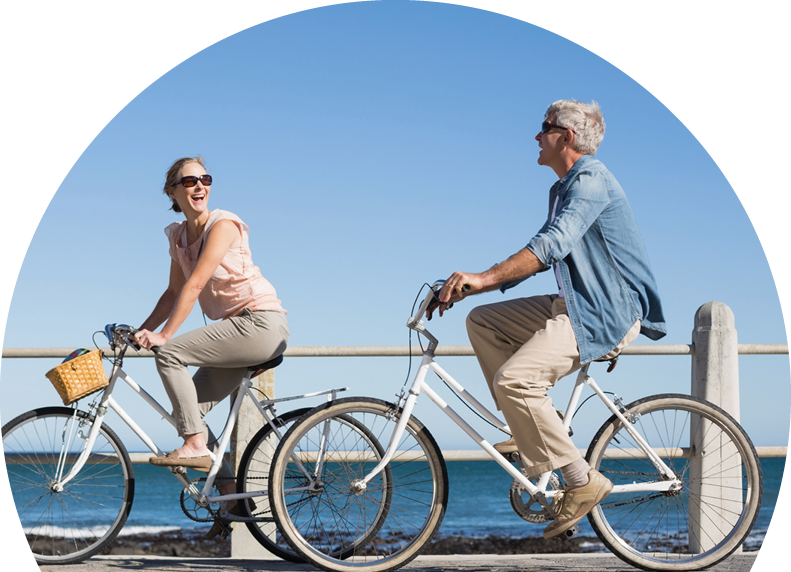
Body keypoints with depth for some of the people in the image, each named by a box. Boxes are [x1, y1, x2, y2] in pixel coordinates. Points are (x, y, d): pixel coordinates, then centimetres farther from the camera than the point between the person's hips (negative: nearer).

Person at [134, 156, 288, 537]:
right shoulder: (179, 236, 12)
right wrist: (141, 331, 8)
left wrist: (163, 336, -23)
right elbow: (174, 293, 18)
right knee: (187, 408, 2)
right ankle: (231, 496, 6)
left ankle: (195, 446, -16)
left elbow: (195, 284, -20)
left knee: (170, 354, -19)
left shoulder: (223, 224, -12)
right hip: (238, 329, 8)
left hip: (263, 323, -8)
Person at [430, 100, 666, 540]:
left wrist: (483, 277, -34)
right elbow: (539, 255, 20)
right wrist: (471, 287, 10)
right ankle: (537, 424, 8)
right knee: (482, 320, 8)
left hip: (608, 315, -10)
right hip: (576, 305, 10)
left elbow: (552, 245, -28)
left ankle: (583, 481, -15)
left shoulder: (591, 181, -15)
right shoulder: (564, 188, 18)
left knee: (513, 378, -23)